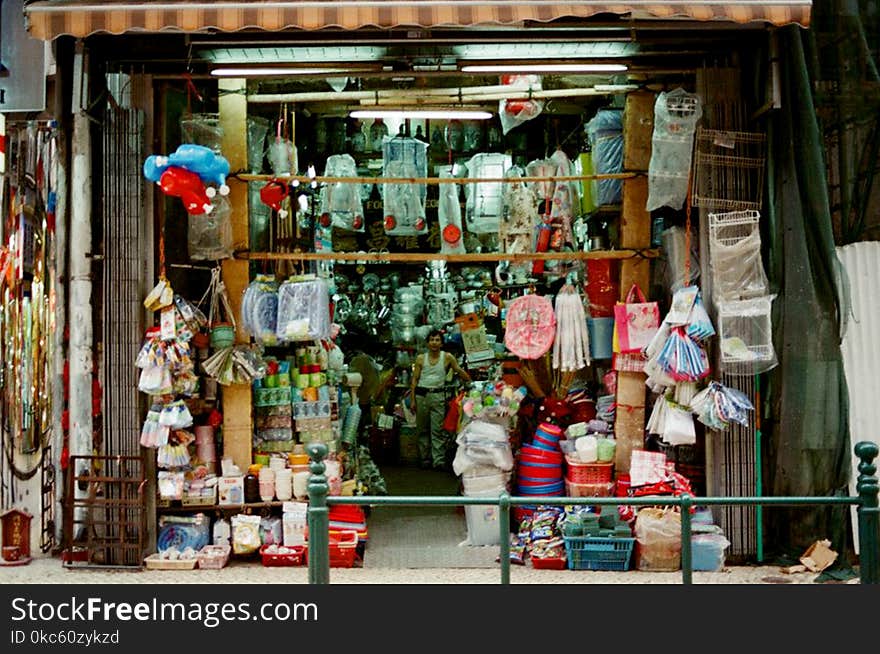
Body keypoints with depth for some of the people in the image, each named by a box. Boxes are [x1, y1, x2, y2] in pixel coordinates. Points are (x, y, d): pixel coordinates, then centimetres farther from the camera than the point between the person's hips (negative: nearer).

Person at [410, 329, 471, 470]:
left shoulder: (447, 357, 3)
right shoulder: (421, 359, 8)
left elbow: (459, 371, 9)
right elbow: (415, 379, 8)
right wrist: (412, 400, 2)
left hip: (437, 395, -2)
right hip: (421, 395, 2)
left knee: (437, 430, -8)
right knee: (423, 430, 6)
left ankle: (439, 460, -10)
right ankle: (425, 459, 14)